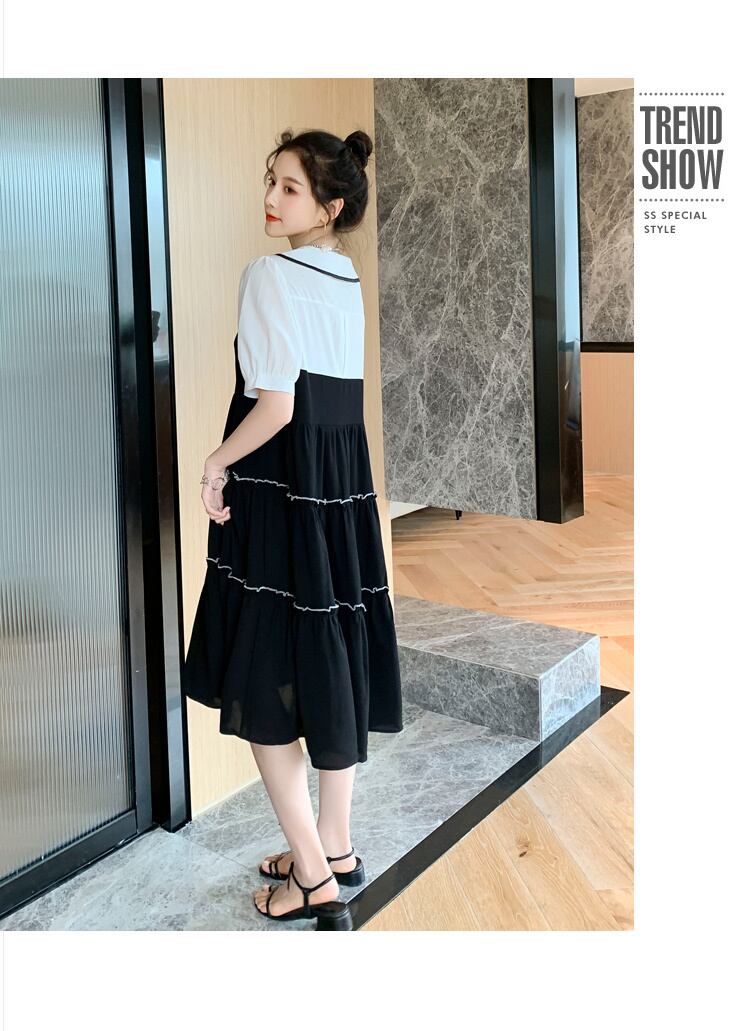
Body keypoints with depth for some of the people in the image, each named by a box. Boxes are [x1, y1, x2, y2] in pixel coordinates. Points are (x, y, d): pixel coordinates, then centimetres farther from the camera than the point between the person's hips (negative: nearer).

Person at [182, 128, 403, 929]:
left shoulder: (269, 274, -13)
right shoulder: (349, 283, 11)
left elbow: (274, 406, -20)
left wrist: (215, 464, -6)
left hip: (276, 493, -8)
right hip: (343, 489, 8)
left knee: (264, 685, 3)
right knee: (332, 669, 14)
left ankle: (311, 876, 11)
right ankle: (335, 849, 27)